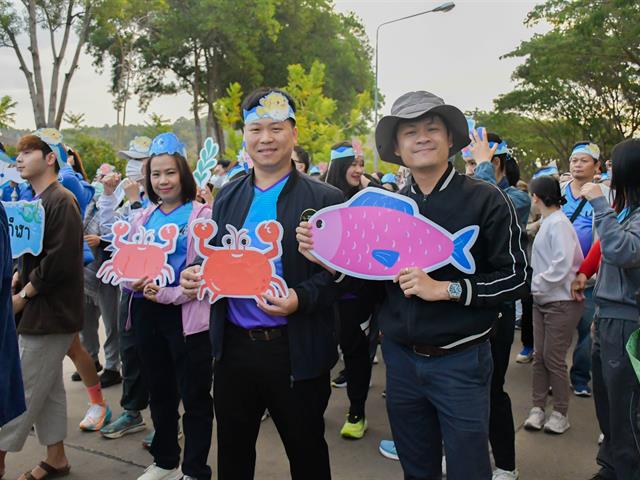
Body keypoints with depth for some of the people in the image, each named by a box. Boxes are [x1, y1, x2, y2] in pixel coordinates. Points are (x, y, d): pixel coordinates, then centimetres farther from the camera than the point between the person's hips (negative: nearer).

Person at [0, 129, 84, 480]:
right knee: (48, 388, 15)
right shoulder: (36, 200, 14)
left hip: (49, 311, -9)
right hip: (36, 310, 9)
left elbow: (59, 260, -22)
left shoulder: (61, 201, -14)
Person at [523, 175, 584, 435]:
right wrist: (536, 287, 2)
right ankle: (538, 407, 20)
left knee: (553, 358, 0)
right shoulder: (547, 223, 13)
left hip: (561, 302, -8)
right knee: (539, 355, 10)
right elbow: (545, 262, 11)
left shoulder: (558, 223, -15)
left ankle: (560, 414, 15)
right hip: (542, 300, 8)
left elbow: (562, 265, -23)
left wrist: (535, 284, -16)